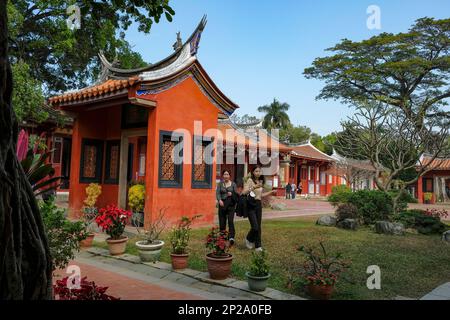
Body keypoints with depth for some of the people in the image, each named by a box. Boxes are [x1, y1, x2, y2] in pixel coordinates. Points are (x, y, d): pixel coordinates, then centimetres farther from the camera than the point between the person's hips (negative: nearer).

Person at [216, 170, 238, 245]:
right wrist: (219, 200, -23)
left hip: (231, 205, -1)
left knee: (230, 220, -15)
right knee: (222, 222, 2)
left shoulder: (233, 184, 9)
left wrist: (232, 194, -13)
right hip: (222, 205, 1)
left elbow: (236, 194, 9)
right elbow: (217, 193, -4)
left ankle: (231, 237, -22)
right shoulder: (220, 184, 8)